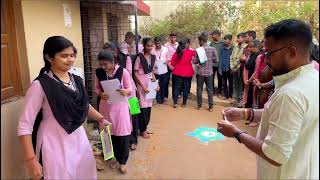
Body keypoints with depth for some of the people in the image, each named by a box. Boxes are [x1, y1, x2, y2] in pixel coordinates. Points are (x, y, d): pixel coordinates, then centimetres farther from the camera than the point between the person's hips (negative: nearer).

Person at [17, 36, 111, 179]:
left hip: (79, 140, 6)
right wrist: (30, 160, -18)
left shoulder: (77, 80, 2)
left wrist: (101, 119, 8)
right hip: (56, 145, -6)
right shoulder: (40, 85, -16)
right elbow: (25, 125, -15)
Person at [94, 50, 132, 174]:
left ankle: (123, 161, 21)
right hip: (106, 106, 3)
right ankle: (117, 158, 34)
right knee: (110, 133, 13)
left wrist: (126, 92, -29)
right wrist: (100, 94, -17)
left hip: (120, 106, -3)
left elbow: (130, 88, -6)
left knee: (123, 134, 2)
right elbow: (96, 88, 5)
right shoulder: (98, 72, -3)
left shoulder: (123, 71, -12)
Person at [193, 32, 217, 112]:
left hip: (201, 72, -1)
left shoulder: (198, 50, -9)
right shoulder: (212, 49, -4)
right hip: (209, 72, 2)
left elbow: (194, 61, -6)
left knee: (199, 89, 11)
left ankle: (199, 105, 17)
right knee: (210, 89, 8)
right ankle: (210, 106, 11)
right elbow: (215, 59, 4)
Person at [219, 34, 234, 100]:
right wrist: (220, 68, -1)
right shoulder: (222, 49, 5)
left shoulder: (233, 49, -7)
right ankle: (226, 95, 23)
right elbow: (220, 59, 5)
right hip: (223, 69, 4)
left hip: (230, 69, -4)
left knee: (231, 83, 8)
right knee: (224, 83, 11)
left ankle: (231, 96, 19)